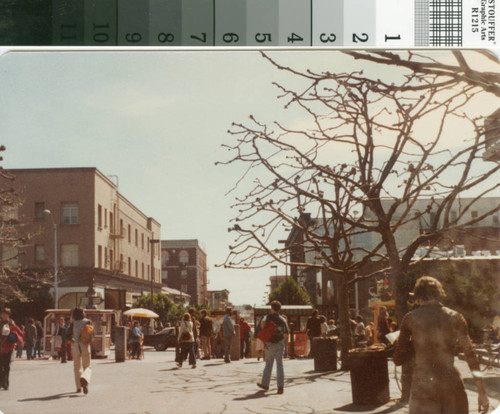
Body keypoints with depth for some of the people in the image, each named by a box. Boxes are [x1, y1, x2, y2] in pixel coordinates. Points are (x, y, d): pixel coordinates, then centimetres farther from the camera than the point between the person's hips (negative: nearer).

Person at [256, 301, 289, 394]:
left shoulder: (268, 317, 0)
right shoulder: (283, 320, 7)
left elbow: (263, 322, -21)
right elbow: (286, 332, 11)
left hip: (270, 343, -1)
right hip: (280, 343, 1)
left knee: (268, 364, 13)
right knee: (279, 365, -3)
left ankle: (265, 384, 26)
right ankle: (281, 386, -12)